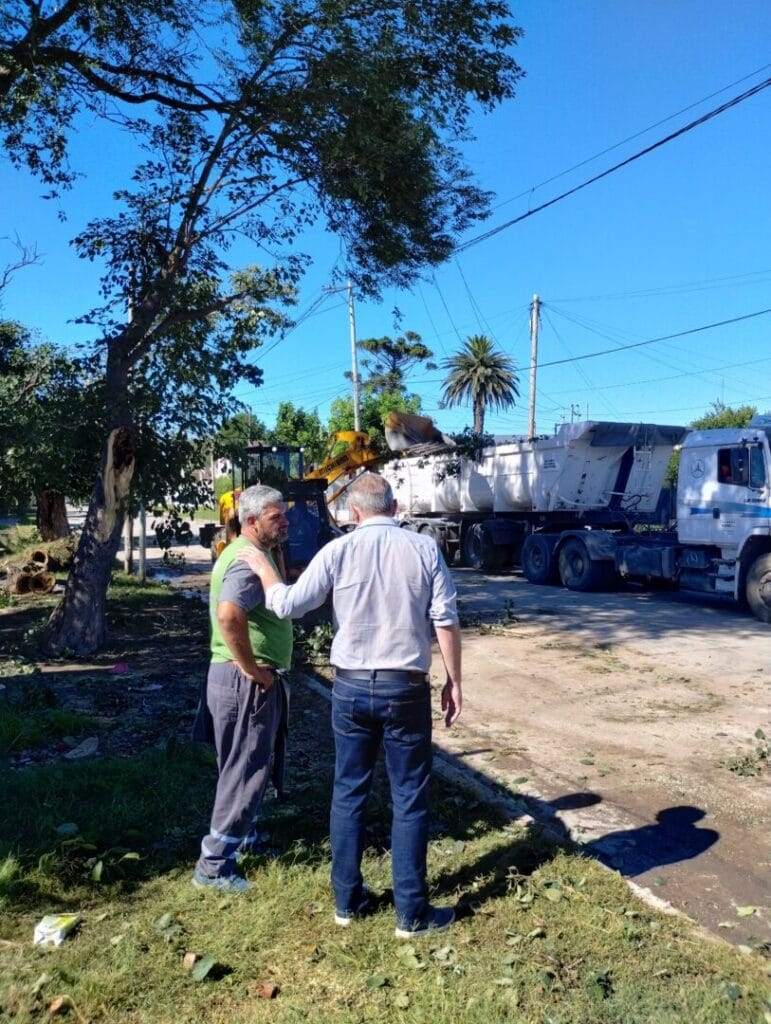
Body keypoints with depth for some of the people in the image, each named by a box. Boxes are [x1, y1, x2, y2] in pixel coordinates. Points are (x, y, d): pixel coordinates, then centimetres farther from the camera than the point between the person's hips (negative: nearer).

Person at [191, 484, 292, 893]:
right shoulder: (249, 560, -21)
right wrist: (253, 669, -26)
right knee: (246, 771, 0)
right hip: (249, 682, -10)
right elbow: (229, 615, -38)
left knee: (248, 767, 23)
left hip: (249, 679, 10)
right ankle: (214, 864, 12)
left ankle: (244, 838, 40)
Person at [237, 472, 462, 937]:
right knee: (410, 800, 9)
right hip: (406, 688, -1)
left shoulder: (338, 551, -4)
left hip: (351, 687, 1)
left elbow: (287, 604, -1)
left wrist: (262, 567, 16)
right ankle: (412, 913, 17)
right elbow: (446, 621, -5)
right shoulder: (425, 548, -4)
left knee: (349, 793, 15)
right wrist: (454, 681, 4)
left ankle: (347, 900, 27)